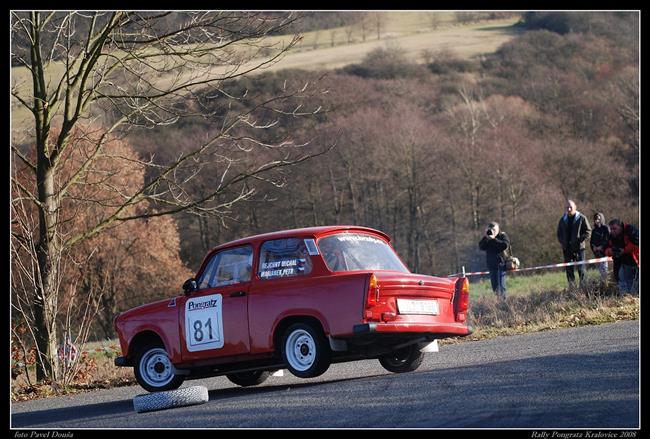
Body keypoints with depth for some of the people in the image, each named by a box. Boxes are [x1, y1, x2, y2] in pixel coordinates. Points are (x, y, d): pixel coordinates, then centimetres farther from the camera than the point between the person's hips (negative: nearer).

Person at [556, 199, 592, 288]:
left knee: (581, 269, -6)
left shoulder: (581, 218, -1)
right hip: (567, 249, 4)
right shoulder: (563, 219, 11)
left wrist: (580, 240, -13)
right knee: (569, 270, 5)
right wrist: (562, 242, 4)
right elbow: (559, 233, 21)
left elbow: (588, 231, -1)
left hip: (579, 247, -4)